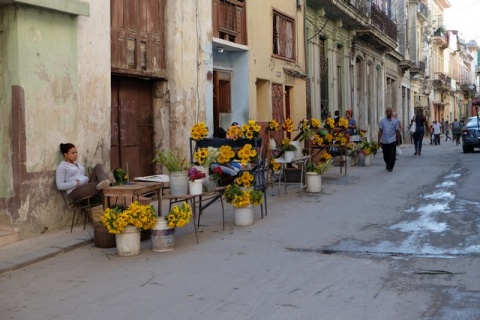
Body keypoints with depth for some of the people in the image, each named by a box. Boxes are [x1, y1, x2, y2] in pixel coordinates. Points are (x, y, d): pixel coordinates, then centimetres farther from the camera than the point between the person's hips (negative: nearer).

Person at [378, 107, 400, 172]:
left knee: (392, 155, -6)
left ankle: (390, 167, 5)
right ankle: (388, 164, 36)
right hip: (384, 141, 1)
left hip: (392, 141, -1)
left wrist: (398, 140, 4)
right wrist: (379, 140, -3)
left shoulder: (395, 121, 3)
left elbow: (397, 131, 6)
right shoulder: (382, 121, 3)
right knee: (385, 155, 10)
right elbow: (380, 131, 2)